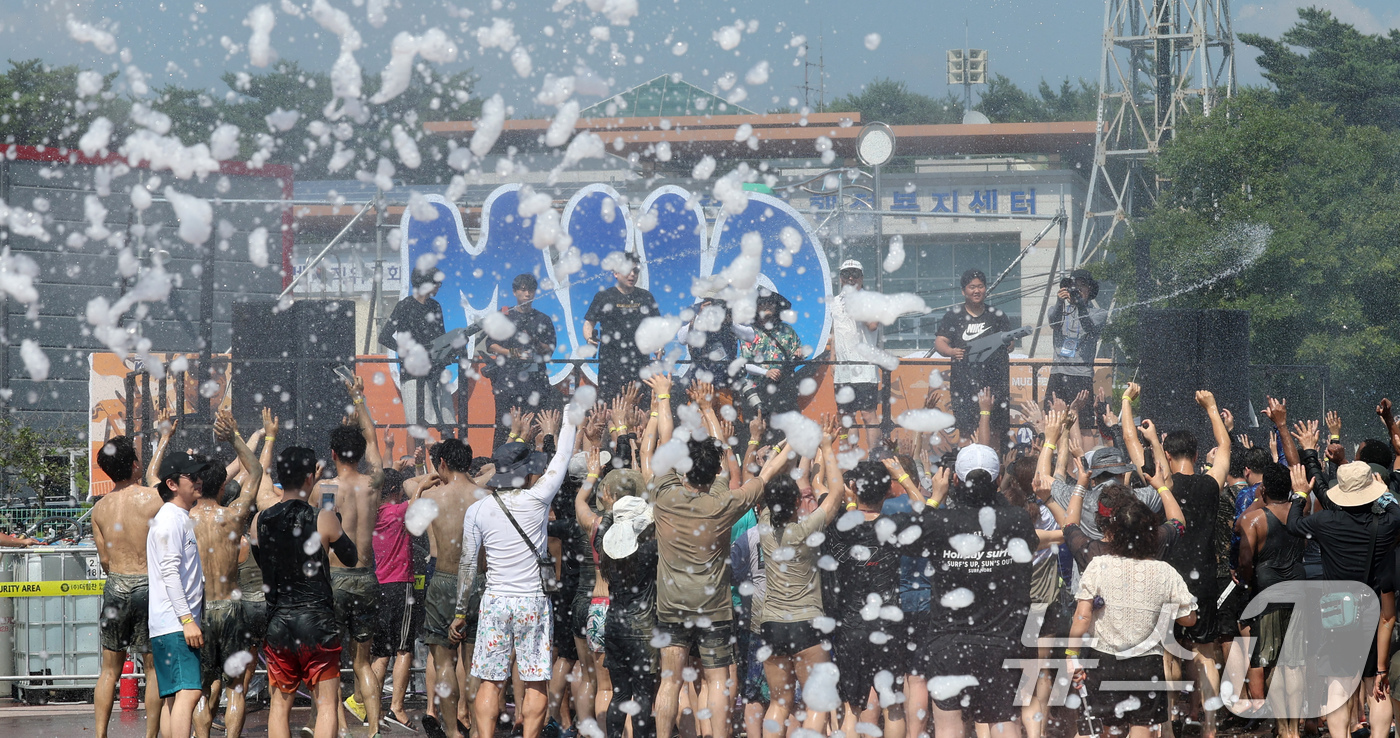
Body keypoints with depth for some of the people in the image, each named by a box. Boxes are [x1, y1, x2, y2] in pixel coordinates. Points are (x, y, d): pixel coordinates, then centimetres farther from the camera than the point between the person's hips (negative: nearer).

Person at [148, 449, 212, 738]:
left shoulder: (182, 519, 21)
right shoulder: (170, 519, -10)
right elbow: (169, 572, -18)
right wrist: (187, 619, -22)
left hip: (180, 625, 10)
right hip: (174, 624, -10)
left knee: (173, 697, 8)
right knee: (188, 692, -19)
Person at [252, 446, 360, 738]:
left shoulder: (260, 520, 0)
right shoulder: (323, 519, -10)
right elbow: (352, 559, 5)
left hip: (277, 623, 3)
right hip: (317, 621, -3)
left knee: (280, 703, 12)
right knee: (326, 703, 1)